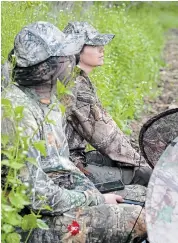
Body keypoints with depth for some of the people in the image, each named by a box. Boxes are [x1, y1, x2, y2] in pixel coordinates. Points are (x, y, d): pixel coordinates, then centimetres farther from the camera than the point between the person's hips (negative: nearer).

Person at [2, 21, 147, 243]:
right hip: (40, 225, -10)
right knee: (141, 219, -18)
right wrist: (97, 200, -14)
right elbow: (36, 196, -24)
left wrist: (96, 195, 4)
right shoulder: (18, 111, -23)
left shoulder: (49, 98, 8)